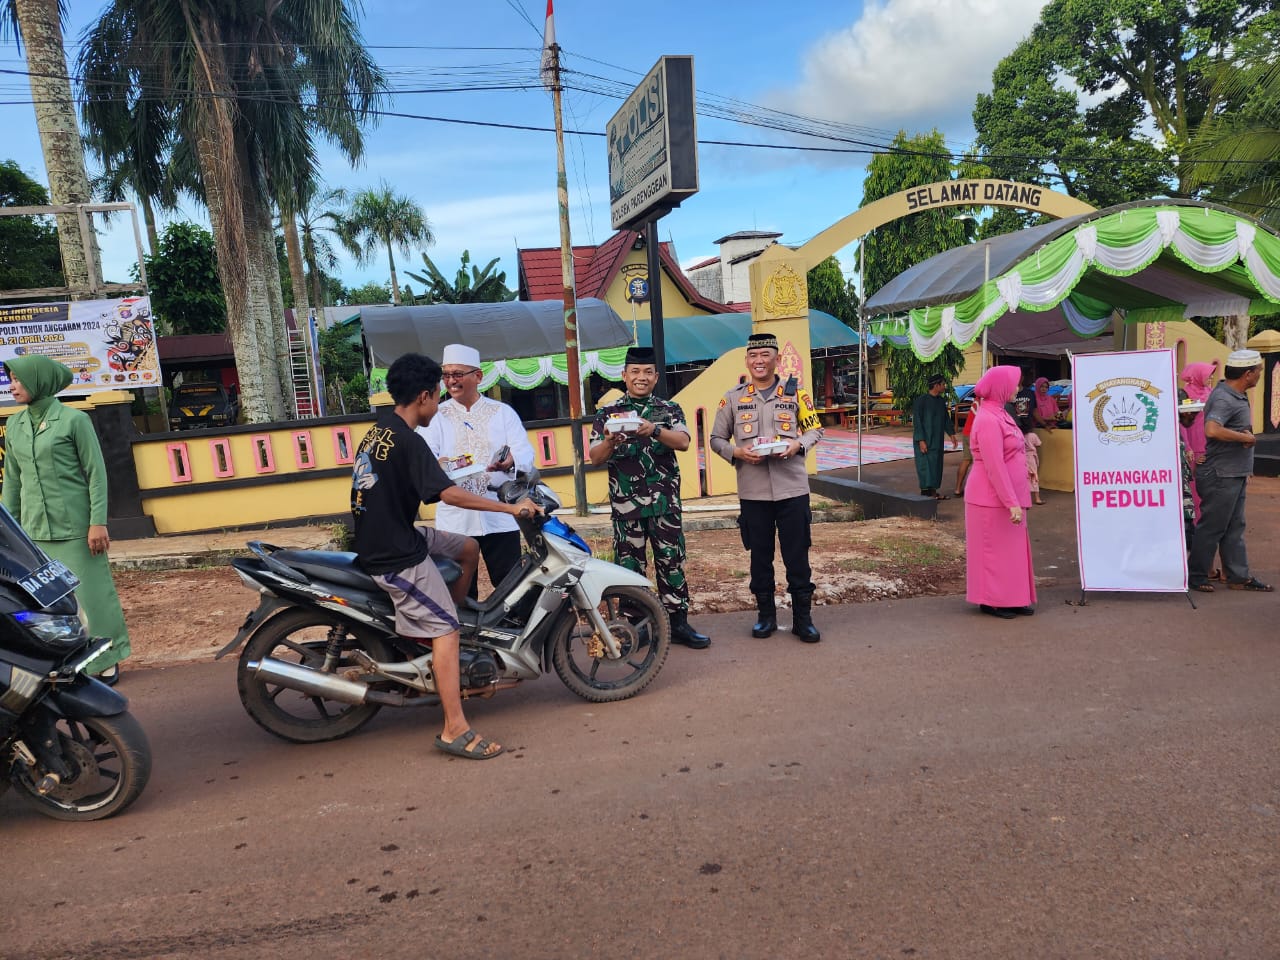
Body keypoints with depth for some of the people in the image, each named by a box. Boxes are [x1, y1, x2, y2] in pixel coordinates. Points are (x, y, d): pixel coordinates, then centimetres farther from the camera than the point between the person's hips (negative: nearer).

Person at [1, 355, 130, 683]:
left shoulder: (74, 419, -6)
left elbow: (96, 473, -7)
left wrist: (98, 523, -13)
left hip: (75, 527, -5)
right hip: (35, 530, 5)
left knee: (89, 594, 1)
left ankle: (106, 659, 14)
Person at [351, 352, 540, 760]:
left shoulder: (380, 427, 8)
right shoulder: (408, 442, -21)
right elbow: (448, 493, -30)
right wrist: (510, 508, -25)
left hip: (389, 535, 10)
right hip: (396, 556, -10)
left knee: (468, 549, 19)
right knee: (446, 630, -9)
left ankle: (434, 629, 22)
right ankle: (455, 730, -9)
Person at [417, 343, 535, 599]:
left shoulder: (503, 412, 10)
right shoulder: (435, 417, 10)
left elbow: (526, 455, -1)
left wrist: (511, 462, -26)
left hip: (500, 519, 0)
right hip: (454, 519, 1)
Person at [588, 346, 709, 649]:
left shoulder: (670, 409, 8)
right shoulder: (607, 414, 7)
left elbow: (683, 442, -10)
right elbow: (595, 459, 0)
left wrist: (654, 430, -29)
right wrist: (609, 442, -22)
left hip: (665, 502, 0)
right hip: (625, 503, 0)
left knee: (672, 562, 5)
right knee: (629, 566, 6)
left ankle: (678, 623, 15)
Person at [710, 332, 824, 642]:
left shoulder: (795, 393, 4)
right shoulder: (733, 398, 5)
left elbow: (815, 429, 10)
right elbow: (716, 439, 8)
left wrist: (798, 445, -10)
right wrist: (737, 452, -11)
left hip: (792, 488, -1)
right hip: (752, 491, 1)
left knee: (797, 556, 3)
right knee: (760, 556, 10)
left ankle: (803, 617, 16)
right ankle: (765, 614, 25)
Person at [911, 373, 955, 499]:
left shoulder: (941, 401, 10)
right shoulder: (921, 400, -12)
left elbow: (946, 419, 19)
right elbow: (917, 421, -14)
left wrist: (951, 433, 8)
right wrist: (921, 440, -18)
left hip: (937, 441, 7)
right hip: (924, 440, -7)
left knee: (936, 465, 8)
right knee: (925, 465, -5)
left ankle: (932, 491, 16)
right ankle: (925, 492, 1)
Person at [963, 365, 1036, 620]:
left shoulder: (999, 414, 13)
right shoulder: (988, 420, -19)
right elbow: (994, 466, -23)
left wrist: (1016, 498, 19)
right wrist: (1011, 502, -23)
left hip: (1009, 496, 10)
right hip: (993, 499, -10)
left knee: (1013, 549, 14)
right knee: (994, 550, 0)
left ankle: (1012, 598, 23)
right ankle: (991, 601, 11)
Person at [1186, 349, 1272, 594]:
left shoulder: (1238, 396, 12)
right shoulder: (1223, 398, -20)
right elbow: (1212, 430, -38)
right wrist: (1245, 437, -23)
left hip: (1235, 475, 10)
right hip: (1221, 475, -10)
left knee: (1234, 528, 14)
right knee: (1211, 528, -1)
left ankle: (1239, 576, 22)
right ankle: (1196, 576, 9)